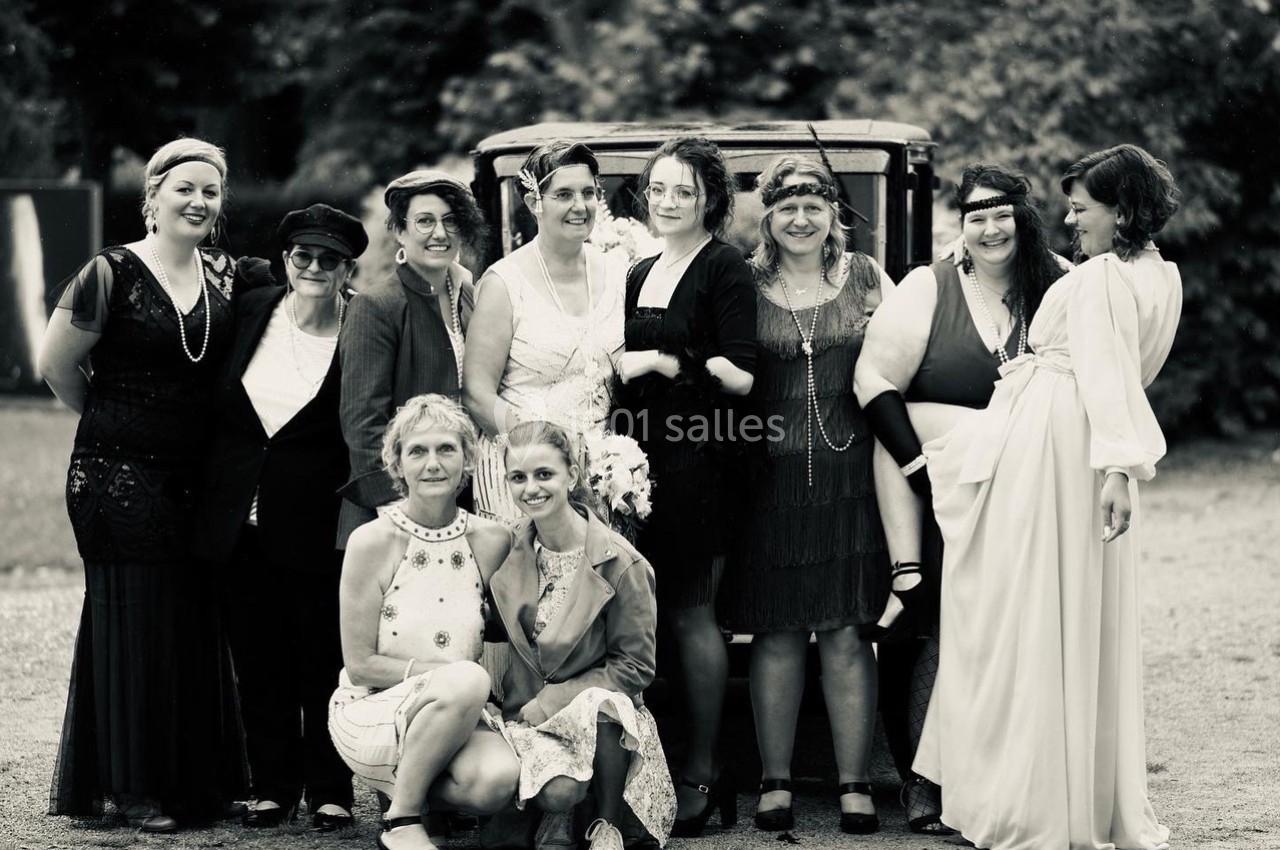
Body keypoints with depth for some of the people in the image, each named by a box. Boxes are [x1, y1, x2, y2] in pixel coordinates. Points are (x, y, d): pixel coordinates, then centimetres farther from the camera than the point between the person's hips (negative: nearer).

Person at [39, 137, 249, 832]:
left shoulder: (227, 278, 8)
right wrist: (111, 421, 8)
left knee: (198, 623, 6)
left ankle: (199, 783, 15)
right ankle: (133, 788, 6)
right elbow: (56, 364, -4)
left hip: (198, 478, 5)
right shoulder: (112, 274, -8)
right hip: (119, 477, -5)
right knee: (134, 621, -2)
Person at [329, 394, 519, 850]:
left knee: (498, 780, -30)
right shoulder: (372, 542, -10)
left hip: (460, 714, 3)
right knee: (466, 681, -34)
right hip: (371, 711, -3)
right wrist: (453, 672, -16)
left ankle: (418, 787, 4)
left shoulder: (492, 540, 0)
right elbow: (360, 664, -8)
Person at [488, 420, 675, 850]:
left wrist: (547, 704, -14)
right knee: (559, 792, -31)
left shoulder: (621, 563, -10)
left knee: (599, 705, -38)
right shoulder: (507, 552, 2)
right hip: (526, 714, 1)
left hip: (604, 710, -1)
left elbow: (635, 666, -8)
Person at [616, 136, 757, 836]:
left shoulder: (725, 269, -4)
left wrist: (660, 361, -12)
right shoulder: (641, 274, 19)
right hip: (645, 456, 7)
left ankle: (700, 777, 2)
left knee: (688, 612, -5)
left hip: (698, 458, -7)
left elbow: (740, 377, -12)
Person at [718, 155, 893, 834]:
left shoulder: (865, 279, 9)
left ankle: (855, 784, 4)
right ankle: (775, 782, 10)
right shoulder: (746, 285, 6)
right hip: (772, 482, 0)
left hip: (849, 478, 0)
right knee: (776, 633, 2)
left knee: (846, 632, -1)